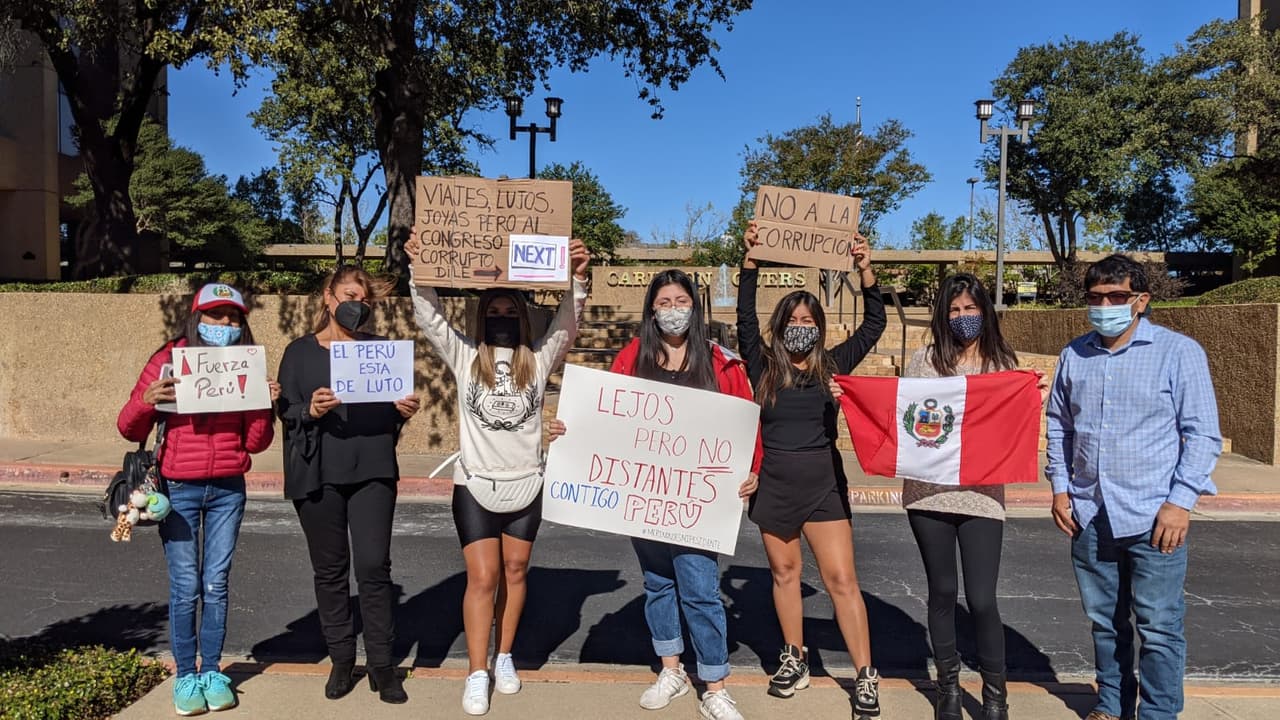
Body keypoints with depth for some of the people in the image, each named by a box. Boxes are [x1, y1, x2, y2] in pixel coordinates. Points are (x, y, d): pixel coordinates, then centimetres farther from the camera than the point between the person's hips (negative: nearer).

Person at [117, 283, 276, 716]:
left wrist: (265, 404, -13)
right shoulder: (170, 359, -3)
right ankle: (186, 677, 16)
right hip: (179, 489, -2)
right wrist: (147, 401, -21)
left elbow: (255, 442, 3)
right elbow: (129, 429, -2)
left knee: (216, 584, 7)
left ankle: (212, 672, 20)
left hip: (228, 489, 2)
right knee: (186, 587, 1)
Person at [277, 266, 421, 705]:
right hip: (317, 474, 0)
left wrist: (406, 411, -9)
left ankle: (381, 664, 9)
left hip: (372, 471, 0)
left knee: (374, 567, -3)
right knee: (329, 569, 8)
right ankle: (341, 661, 21)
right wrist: (312, 411, -19)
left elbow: (393, 410, 12)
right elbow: (286, 412, 1)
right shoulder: (300, 351, 6)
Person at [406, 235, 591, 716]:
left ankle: (505, 658, 28)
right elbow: (429, 319, -8)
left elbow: (568, 324, -10)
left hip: (526, 484, 2)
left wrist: (577, 278, -24)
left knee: (515, 571, 12)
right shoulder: (464, 357, 0)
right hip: (475, 484, -1)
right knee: (483, 576, -2)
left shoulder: (538, 359, 1)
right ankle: (477, 675, 7)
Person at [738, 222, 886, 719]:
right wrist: (751, 259, -15)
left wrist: (865, 270, -8)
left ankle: (865, 677, 6)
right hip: (774, 485, 1)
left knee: (841, 578, -2)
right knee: (784, 573, 13)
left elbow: (874, 324, 1)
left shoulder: (833, 365, 3)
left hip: (824, 485, 0)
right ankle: (794, 659, 30)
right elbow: (745, 318, -10)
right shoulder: (764, 365, 0)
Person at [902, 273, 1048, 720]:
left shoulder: (1004, 364, 6)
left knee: (981, 599, -3)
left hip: (981, 495, 0)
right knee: (942, 592, 12)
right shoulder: (923, 361, 4)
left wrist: (1036, 400, -11)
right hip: (928, 492, 1)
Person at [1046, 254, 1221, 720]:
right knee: (1104, 621, 16)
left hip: (1153, 518, -4)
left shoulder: (1179, 352, -5)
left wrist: (1181, 501, -12)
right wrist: (1060, 487, 7)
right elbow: (1058, 425, 16)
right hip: (1089, 516, 4)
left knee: (1159, 627, 3)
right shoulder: (1074, 355, 7)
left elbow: (1203, 434, -5)